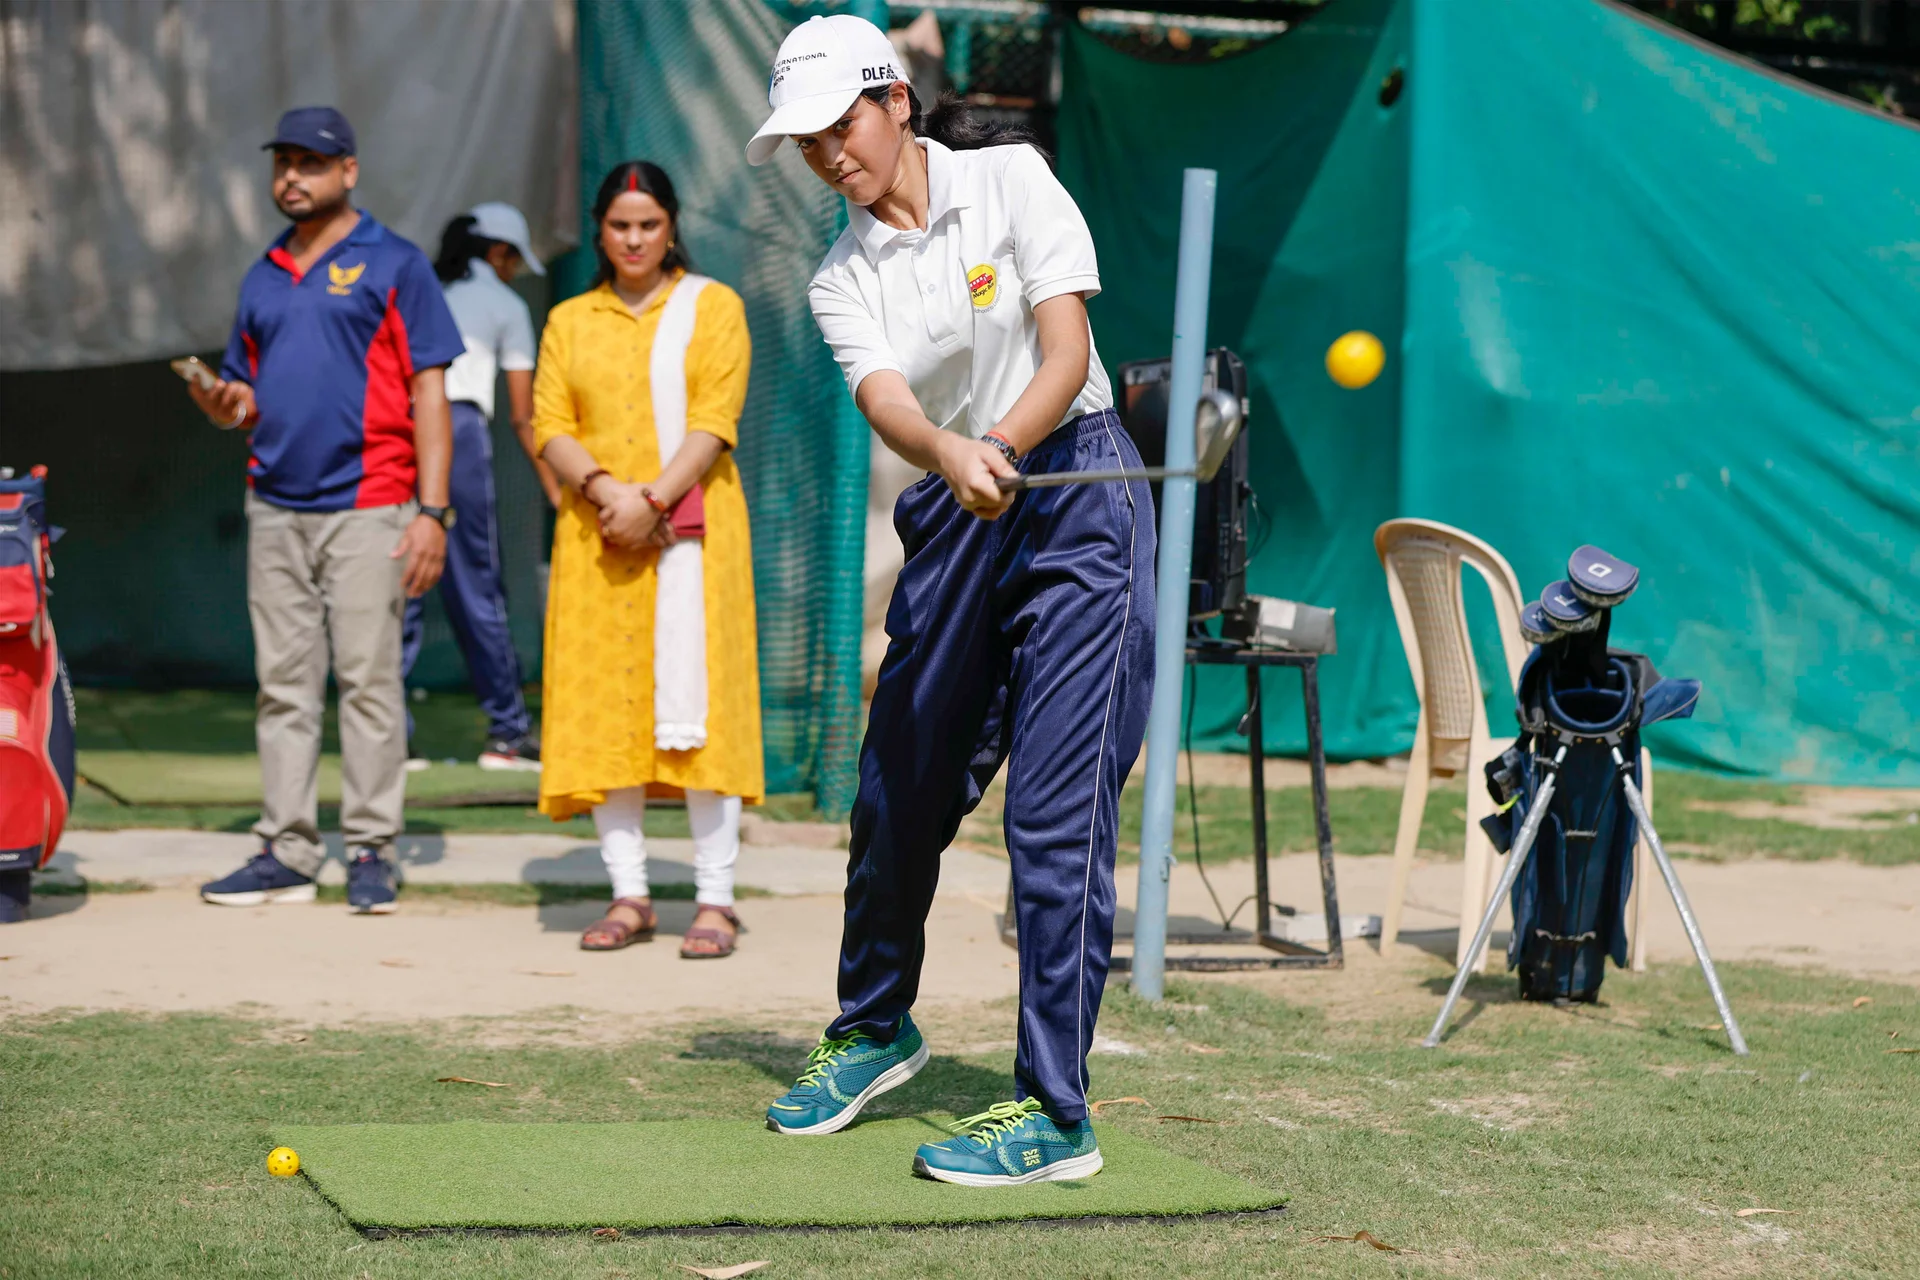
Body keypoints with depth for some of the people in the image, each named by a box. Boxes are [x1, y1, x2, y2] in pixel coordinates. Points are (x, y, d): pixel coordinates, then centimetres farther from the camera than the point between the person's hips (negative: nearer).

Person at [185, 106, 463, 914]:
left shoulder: (393, 264, 1)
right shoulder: (263, 278, 18)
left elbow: (428, 392, -4)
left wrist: (432, 511, -12)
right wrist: (223, 404, -2)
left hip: (367, 506, -6)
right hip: (275, 506, 6)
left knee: (368, 681, -4)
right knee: (284, 686, 6)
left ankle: (369, 850, 0)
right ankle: (286, 852, 9)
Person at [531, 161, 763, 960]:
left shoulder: (712, 307, 7)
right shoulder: (570, 321, 15)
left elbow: (714, 422, -3)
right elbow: (549, 425, 5)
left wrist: (653, 499, -15)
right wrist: (602, 488, -13)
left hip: (690, 528, -3)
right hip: (597, 535, 3)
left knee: (696, 705, -8)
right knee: (604, 708, -1)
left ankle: (715, 900, -8)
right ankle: (629, 896, 4)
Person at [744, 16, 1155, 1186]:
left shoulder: (1010, 178, -2)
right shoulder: (845, 279, 6)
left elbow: (1067, 352, -11)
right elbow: (886, 403, -13)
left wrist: (1000, 449, -30)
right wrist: (952, 456, -36)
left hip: (1075, 488, -5)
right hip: (953, 521, 5)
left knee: (1056, 813, -11)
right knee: (898, 795, 12)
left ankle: (1054, 1112, -8)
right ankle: (875, 1030, 38)